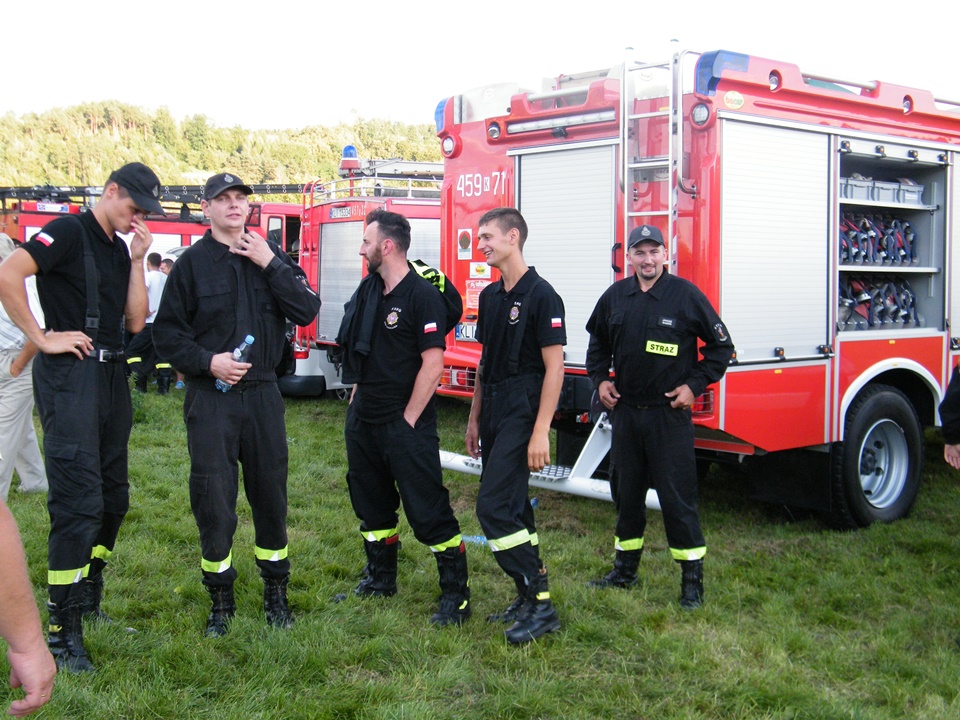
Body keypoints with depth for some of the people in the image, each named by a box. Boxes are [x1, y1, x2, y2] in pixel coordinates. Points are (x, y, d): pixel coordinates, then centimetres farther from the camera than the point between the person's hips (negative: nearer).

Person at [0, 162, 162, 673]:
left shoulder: (120, 250, 17)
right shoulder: (70, 231, -7)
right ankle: (61, 631, -3)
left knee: (113, 497, 15)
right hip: (70, 377, -9)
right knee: (79, 502, -11)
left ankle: (88, 600, 31)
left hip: (112, 376, 9)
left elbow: (136, 321, 11)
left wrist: (137, 261, 3)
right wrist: (41, 338, -18)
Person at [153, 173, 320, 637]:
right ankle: (220, 601, 17)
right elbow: (166, 333, -1)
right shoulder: (192, 262, -1)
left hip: (262, 394, 3)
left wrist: (271, 264, -12)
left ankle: (275, 593, 25)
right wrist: (208, 362, -15)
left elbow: (306, 311, -6)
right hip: (210, 398, -2)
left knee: (270, 494, 10)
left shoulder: (270, 255, 7)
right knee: (213, 499, 1)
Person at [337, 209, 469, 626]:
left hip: (404, 424, -8)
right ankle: (380, 580, 34)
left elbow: (433, 364, -18)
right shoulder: (368, 289, 10)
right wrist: (356, 401, 14)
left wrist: (409, 419, -15)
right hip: (363, 420, 9)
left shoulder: (422, 295, -15)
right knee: (371, 504, 18)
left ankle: (456, 594, 4)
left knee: (428, 509, -5)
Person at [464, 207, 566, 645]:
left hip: (522, 412, -9)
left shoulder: (541, 296, -12)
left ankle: (541, 605, -8)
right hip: (494, 412, 9)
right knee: (512, 505, 11)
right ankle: (529, 598, 21)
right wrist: (475, 418, 17)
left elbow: (554, 368, -15)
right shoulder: (490, 296, 13)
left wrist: (540, 432, -20)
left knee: (494, 505, -15)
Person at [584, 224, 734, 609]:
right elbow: (598, 342, 22)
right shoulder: (615, 296, 5)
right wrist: (600, 379, 8)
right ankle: (625, 569, 27)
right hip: (625, 411, 5)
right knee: (625, 491, 13)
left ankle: (692, 577, 8)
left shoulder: (685, 294, -7)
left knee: (677, 495, -2)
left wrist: (694, 385, -8)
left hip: (669, 414, -4)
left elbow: (720, 345, -1)